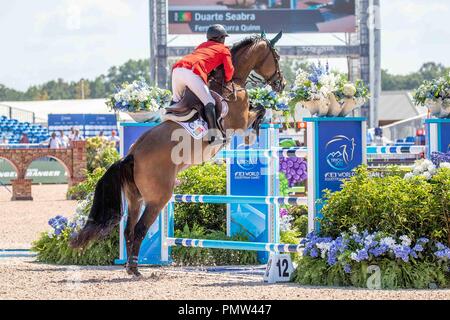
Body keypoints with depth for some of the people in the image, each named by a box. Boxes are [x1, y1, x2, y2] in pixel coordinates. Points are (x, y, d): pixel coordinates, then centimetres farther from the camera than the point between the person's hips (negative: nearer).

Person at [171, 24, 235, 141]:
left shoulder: (202, 45, 36)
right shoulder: (224, 49, 18)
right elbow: (229, 70, 9)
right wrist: (226, 81, 27)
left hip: (177, 69, 7)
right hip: (193, 73, -6)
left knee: (177, 100, 25)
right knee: (209, 103, -6)